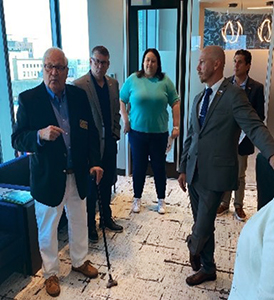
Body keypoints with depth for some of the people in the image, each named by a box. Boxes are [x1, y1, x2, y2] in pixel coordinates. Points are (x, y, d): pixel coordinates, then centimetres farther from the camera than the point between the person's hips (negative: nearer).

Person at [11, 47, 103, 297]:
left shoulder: (79, 96, -1)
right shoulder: (28, 99, -11)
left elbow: (91, 132, 5)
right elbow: (17, 139, -13)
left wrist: (95, 162, -2)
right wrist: (40, 135, -32)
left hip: (77, 175, 3)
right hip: (47, 178, -3)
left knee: (79, 222, 21)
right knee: (47, 229, 14)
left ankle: (80, 261, 46)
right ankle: (51, 273, 38)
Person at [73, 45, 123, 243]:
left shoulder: (113, 84, 7)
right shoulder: (79, 85, -13)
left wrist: (116, 132, 6)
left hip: (110, 143, 6)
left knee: (107, 182, 18)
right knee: (91, 186, 7)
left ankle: (107, 217, 36)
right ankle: (90, 224, 25)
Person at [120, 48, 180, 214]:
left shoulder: (165, 81, -2)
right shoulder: (133, 79, -1)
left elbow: (175, 103, 0)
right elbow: (122, 100, 5)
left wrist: (176, 126, -4)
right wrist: (126, 120, -3)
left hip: (159, 133, 0)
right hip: (137, 132, 0)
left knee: (159, 166, 9)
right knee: (139, 166, 9)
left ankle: (161, 200, 25)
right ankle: (137, 199, 26)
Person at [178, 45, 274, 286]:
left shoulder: (234, 95, -9)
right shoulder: (199, 98, 13)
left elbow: (255, 127, -21)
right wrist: (183, 168, 14)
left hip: (216, 173, -7)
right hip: (194, 172, 7)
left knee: (202, 227, 0)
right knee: (203, 224, 17)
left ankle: (194, 249, 34)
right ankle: (207, 268, 36)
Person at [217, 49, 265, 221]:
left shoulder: (256, 87, -6)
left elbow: (260, 116, -4)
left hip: (242, 138, -2)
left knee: (240, 175, 12)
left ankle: (239, 206, 28)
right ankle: (224, 203, 29)